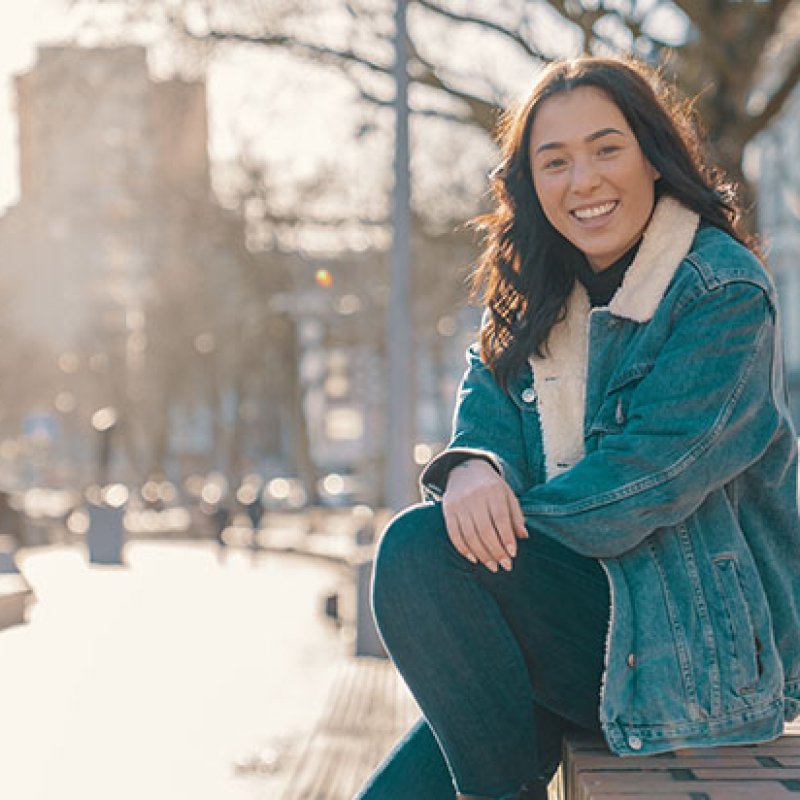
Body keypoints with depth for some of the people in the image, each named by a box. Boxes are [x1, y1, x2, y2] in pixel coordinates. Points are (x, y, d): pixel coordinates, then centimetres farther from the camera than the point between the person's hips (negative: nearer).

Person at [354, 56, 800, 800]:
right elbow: (487, 417, 3)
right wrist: (473, 468, -21)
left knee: (419, 549, -24)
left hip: (700, 640, -6)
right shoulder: (538, 295, 12)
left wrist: (506, 525, -13)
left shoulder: (724, 292, -10)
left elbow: (646, 476, -18)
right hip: (587, 601, 6)